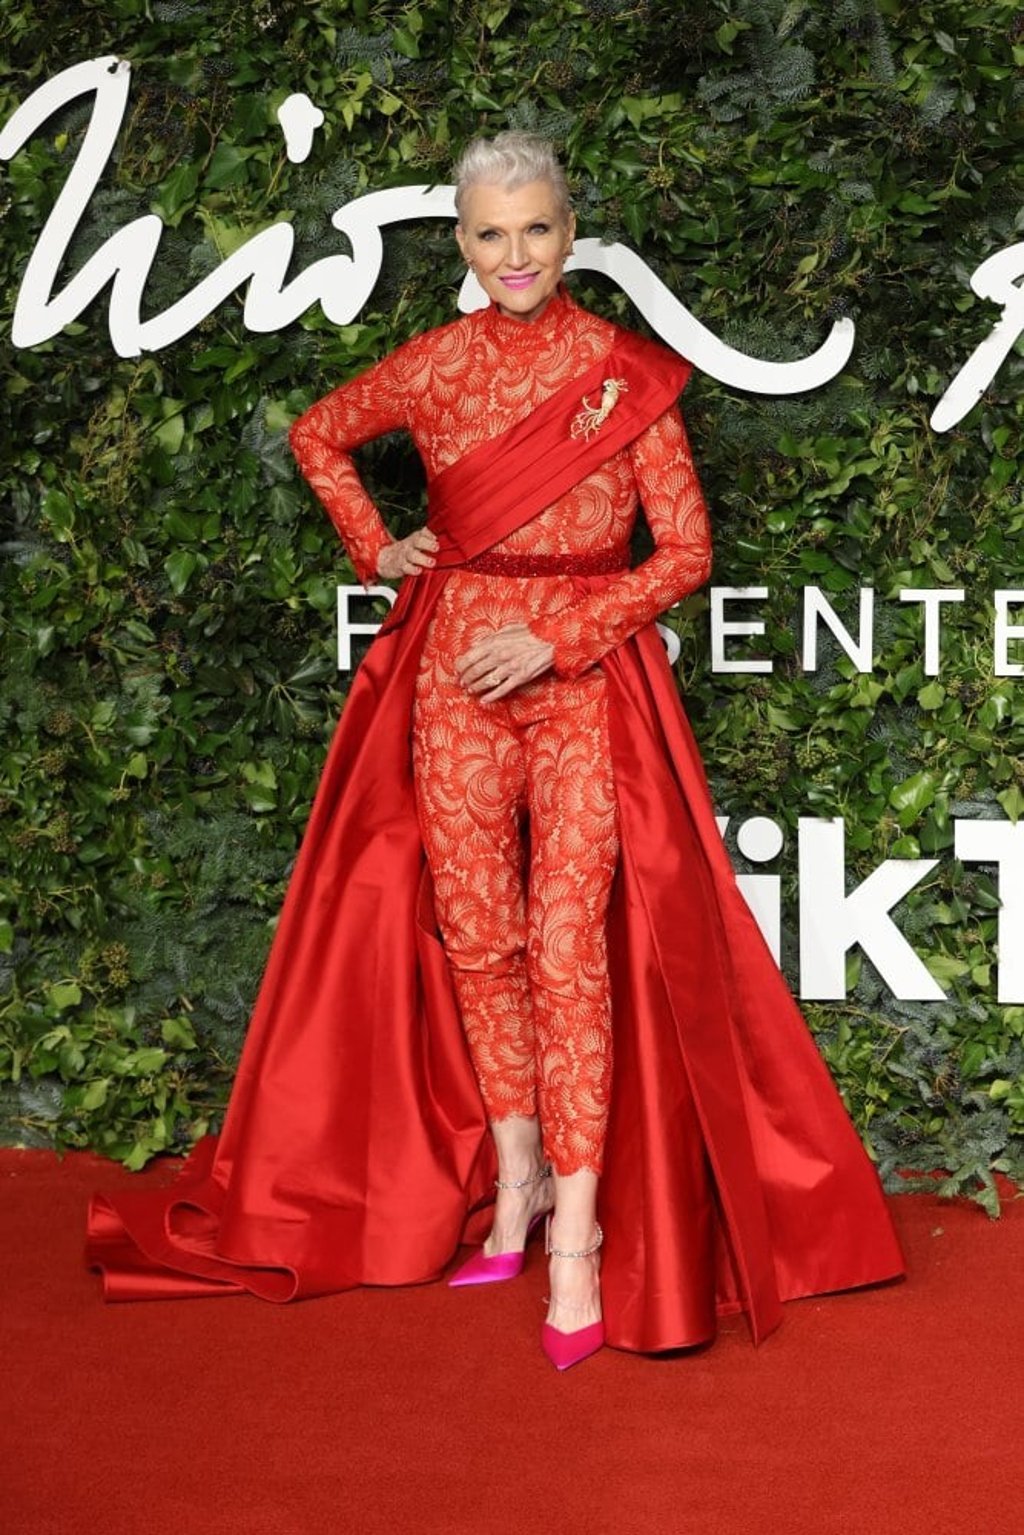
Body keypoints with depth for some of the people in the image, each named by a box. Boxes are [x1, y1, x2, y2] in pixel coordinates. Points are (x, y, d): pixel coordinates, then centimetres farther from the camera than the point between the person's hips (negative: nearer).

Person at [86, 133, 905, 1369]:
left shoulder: (629, 374, -2)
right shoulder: (435, 366, 4)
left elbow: (686, 549, -3)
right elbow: (316, 435, 23)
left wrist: (551, 635, -11)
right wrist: (375, 546, 10)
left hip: (585, 676, -2)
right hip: (455, 675, 3)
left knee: (569, 945, -11)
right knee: (473, 935, 5)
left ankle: (578, 1229, -7)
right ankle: (514, 1176, 21)